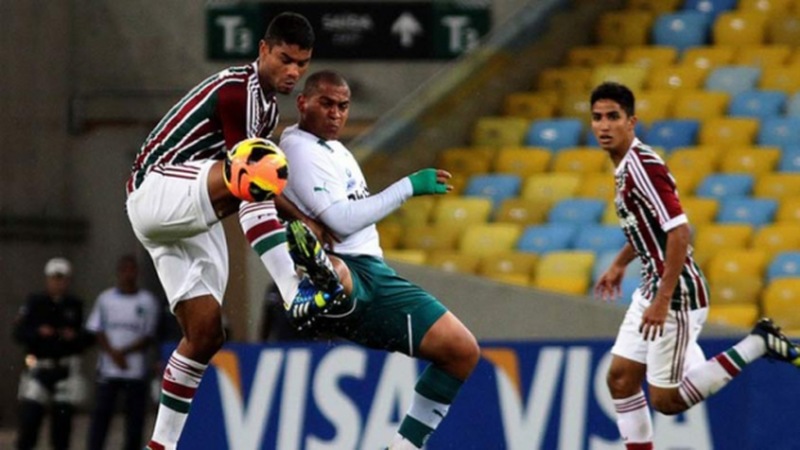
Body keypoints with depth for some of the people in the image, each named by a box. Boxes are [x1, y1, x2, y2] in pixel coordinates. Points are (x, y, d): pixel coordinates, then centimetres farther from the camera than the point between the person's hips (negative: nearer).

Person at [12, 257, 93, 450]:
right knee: (29, 417, -9)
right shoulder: (34, 303, 3)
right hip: (39, 367, -1)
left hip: (66, 369, 1)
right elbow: (19, 332, -2)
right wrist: (38, 333, -19)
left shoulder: (76, 306, 6)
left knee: (63, 418, 3)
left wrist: (75, 336, -13)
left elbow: (89, 338, 7)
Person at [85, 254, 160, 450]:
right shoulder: (105, 298, 9)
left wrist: (124, 352, -13)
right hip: (108, 369, 1)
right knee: (101, 414, -4)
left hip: (137, 372, -1)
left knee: (135, 419, 0)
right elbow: (97, 331, 4)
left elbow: (149, 338, -2)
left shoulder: (148, 301, 3)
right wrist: (113, 353, -11)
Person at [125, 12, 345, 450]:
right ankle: (297, 294, -46)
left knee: (205, 331, 3)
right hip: (155, 191, -10)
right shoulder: (237, 90, -15)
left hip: (192, 220, 10)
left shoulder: (267, 106, 16)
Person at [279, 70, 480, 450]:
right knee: (332, 272, -48)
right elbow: (342, 221, -15)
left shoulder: (335, 150, 23)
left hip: (371, 275, 9)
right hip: (341, 268, -9)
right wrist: (408, 187, -13)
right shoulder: (299, 148, -6)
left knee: (463, 350, 2)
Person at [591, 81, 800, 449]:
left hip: (677, 295, -9)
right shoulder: (626, 164, 9)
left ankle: (757, 344, 1)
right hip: (652, 288, 10)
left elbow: (679, 231, -27)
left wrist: (662, 302, -28)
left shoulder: (642, 166, -20)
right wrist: (620, 264, 33)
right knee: (620, 379, 9)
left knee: (666, 400, -4)